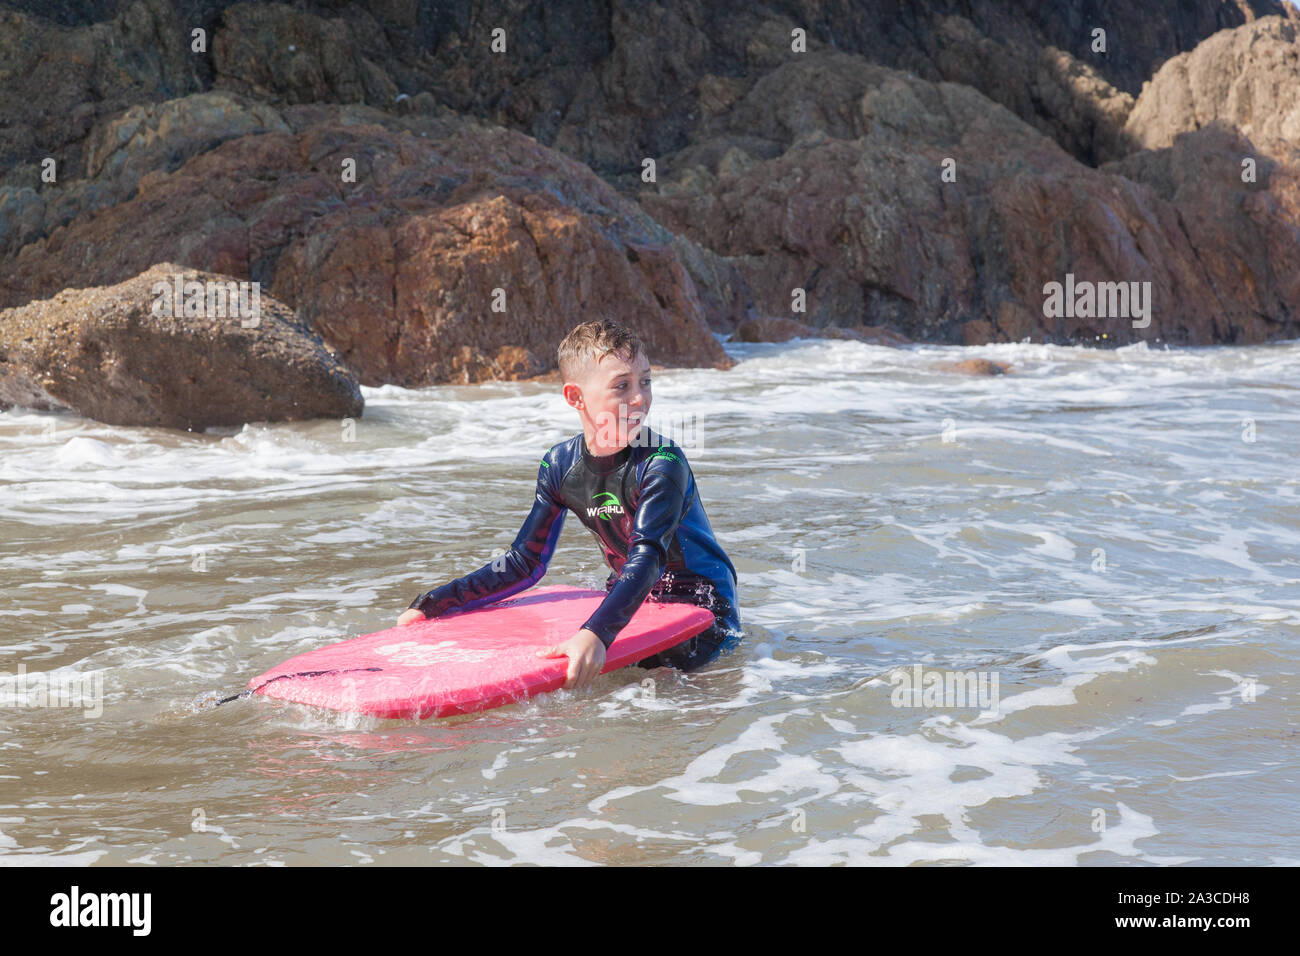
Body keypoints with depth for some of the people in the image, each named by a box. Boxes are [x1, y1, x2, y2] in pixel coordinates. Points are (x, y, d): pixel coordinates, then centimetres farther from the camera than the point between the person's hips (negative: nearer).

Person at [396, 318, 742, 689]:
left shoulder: (661, 462, -24)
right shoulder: (560, 466, -5)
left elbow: (647, 557, -38)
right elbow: (525, 562, 3)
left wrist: (597, 634, -55)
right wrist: (432, 604, -4)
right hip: (628, 600, 6)